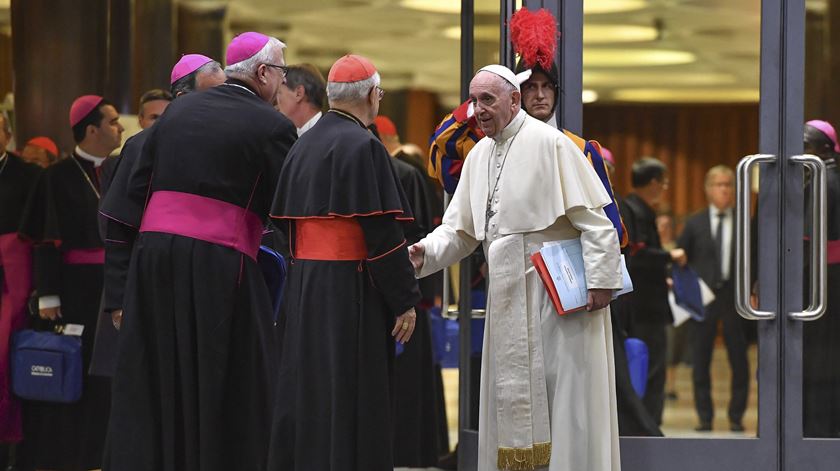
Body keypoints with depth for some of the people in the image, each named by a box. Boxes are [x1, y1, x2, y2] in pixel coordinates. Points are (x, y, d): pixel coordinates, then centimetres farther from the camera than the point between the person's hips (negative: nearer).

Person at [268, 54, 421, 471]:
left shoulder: (302, 145, 11)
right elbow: (382, 232, -16)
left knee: (305, 396, 12)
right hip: (350, 291, -8)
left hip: (302, 283, 8)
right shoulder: (362, 146, -13)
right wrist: (405, 300, -13)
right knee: (350, 402, -5)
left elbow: (282, 219, 15)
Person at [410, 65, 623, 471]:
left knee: (562, 388, -4)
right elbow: (460, 229, 12)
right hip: (509, 295, 7)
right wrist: (425, 254, -6)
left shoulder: (549, 143, -10)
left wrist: (600, 279, -18)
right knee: (512, 392, 9)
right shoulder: (479, 156, 11)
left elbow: (593, 216, -13)